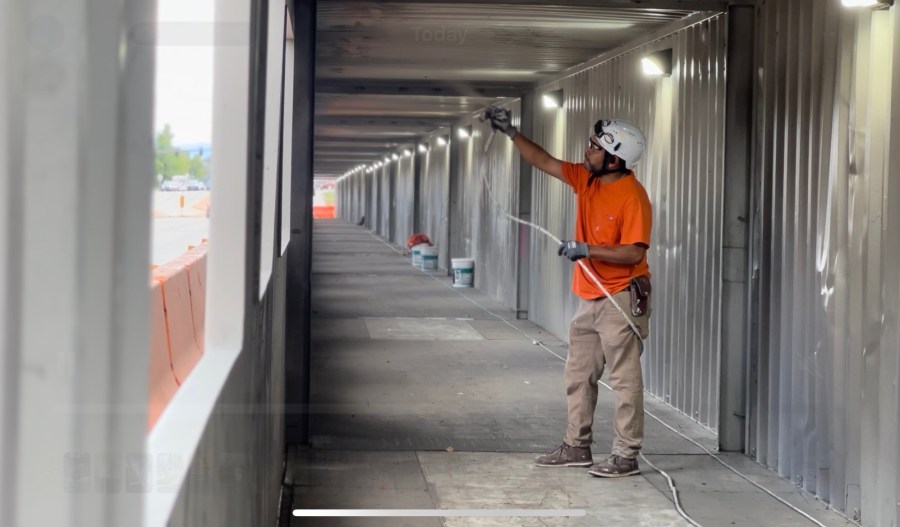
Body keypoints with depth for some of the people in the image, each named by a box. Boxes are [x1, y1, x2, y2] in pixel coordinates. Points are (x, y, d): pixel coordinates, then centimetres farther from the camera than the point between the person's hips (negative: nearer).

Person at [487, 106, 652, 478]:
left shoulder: (632, 196, -19)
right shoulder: (585, 179, 6)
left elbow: (634, 252, -23)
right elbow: (543, 161, 14)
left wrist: (588, 249, -26)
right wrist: (511, 132, 8)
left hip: (621, 298, -9)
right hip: (590, 298, 9)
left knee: (624, 378, -5)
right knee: (579, 375, 14)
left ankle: (626, 456, -1)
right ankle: (577, 447, 23)